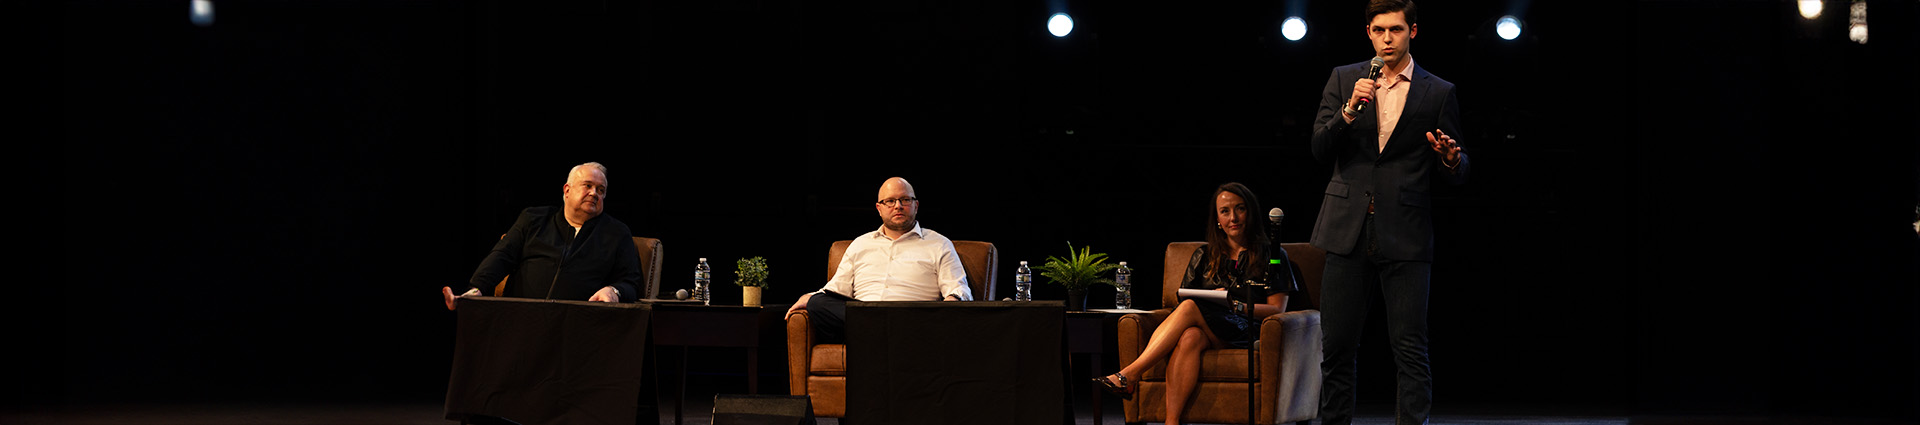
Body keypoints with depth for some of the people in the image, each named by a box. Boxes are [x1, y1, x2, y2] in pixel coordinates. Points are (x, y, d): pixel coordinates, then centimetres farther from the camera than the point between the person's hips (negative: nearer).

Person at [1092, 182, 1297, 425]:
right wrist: (1213, 297, -7)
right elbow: (1184, 294, 15)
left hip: (1247, 333, -3)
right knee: (1189, 337, -37)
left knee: (1191, 307, -32)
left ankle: (1129, 374, -40)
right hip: (1207, 333, 3)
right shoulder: (1204, 256, 23)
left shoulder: (1271, 255, 12)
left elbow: (1277, 309, 3)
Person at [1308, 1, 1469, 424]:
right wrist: (1350, 111, -13)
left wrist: (1450, 160, -15)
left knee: (1411, 350, -6)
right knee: (1336, 347, 4)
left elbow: (1458, 174, 8)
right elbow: (1320, 148, 3)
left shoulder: (1438, 93, 7)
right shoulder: (1343, 80, 11)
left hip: (1405, 237, -2)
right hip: (1348, 230, 2)